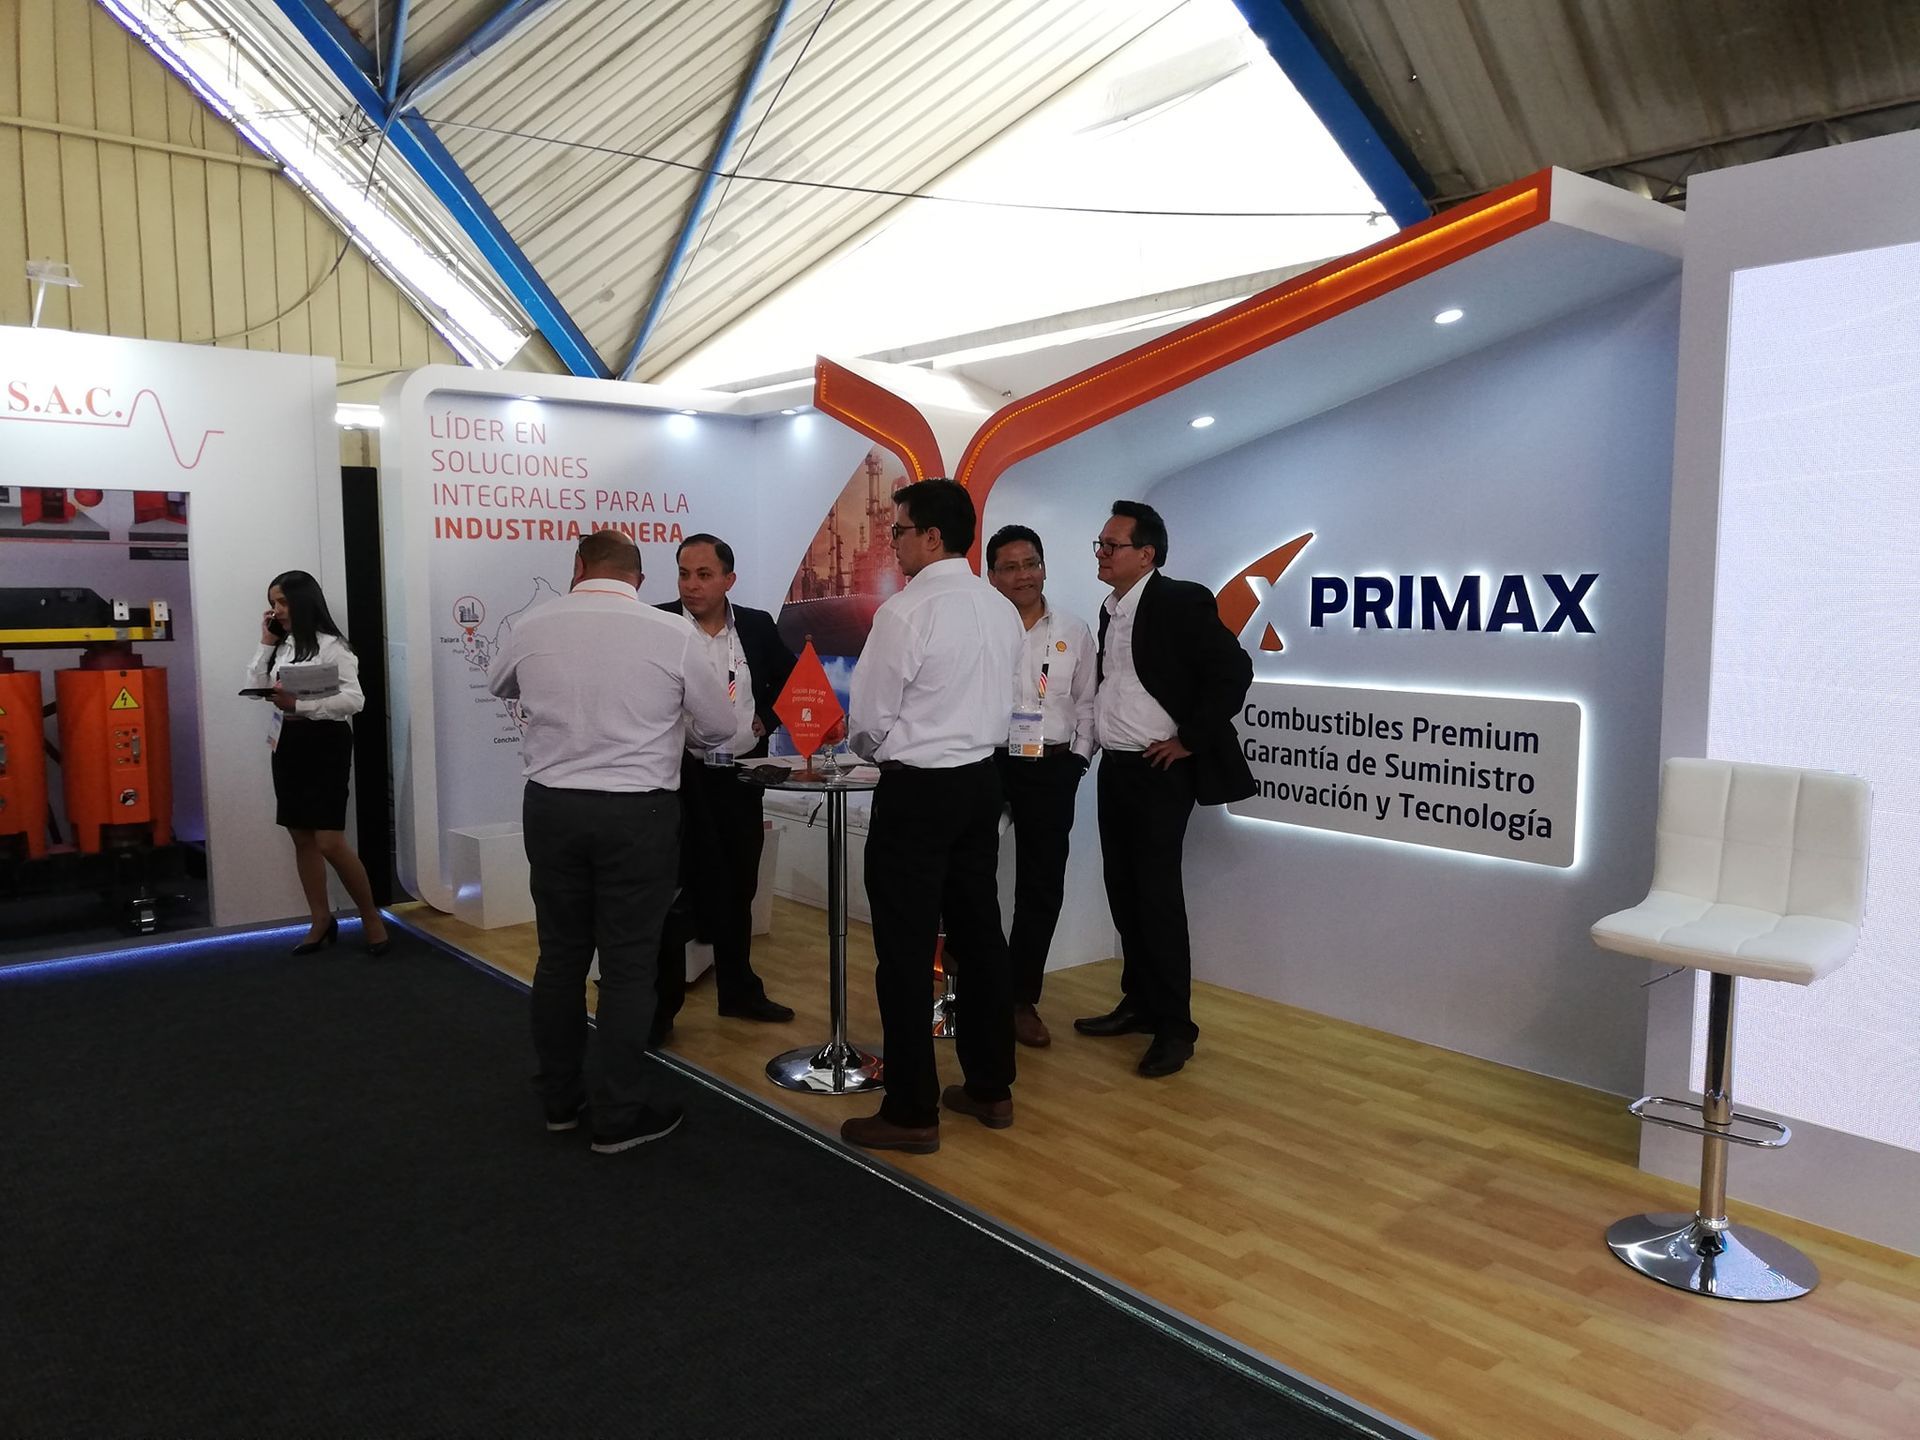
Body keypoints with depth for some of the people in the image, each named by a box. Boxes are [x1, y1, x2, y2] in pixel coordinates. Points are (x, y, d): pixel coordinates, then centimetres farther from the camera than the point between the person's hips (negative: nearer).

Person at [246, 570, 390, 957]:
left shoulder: (331, 645, -11)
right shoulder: (282, 647, 13)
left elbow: (355, 700, -19)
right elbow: (253, 688, 9)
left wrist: (299, 704, -28)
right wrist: (265, 643, 5)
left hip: (324, 744, -8)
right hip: (287, 744, 8)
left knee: (330, 842, -10)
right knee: (301, 837, 10)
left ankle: (371, 917, 6)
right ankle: (322, 920, 19)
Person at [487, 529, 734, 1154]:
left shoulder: (532, 626, 0)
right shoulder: (672, 633, -9)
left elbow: (499, 685, 22)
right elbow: (719, 727, 2)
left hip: (551, 806, 4)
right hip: (638, 813, -3)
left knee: (560, 955, 16)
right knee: (628, 964, 5)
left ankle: (560, 1099, 29)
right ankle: (617, 1117, 13)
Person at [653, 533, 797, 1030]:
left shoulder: (757, 626, 4)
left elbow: (790, 679, 16)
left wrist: (766, 721, 4)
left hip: (741, 777, 4)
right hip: (680, 777, -4)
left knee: (738, 888, 14)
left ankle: (739, 990, 29)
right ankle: (662, 1003, 13)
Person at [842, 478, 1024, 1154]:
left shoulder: (905, 611, -16)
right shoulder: (1002, 610, 6)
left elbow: (867, 723, -11)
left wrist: (868, 745, 10)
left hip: (917, 790, -7)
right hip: (981, 779, 8)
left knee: (906, 950, 1)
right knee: (979, 934, 15)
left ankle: (912, 1112, 9)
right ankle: (991, 1088, 26)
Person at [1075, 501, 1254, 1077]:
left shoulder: (1180, 602, -12)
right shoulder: (1111, 609, 13)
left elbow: (1234, 671, -18)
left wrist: (1190, 740, -15)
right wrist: (1103, 737, 11)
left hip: (1160, 771, -8)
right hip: (1115, 768, 8)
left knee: (1157, 894, -6)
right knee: (1124, 891, 11)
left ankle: (1175, 1026, 3)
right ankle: (1140, 1003, 23)